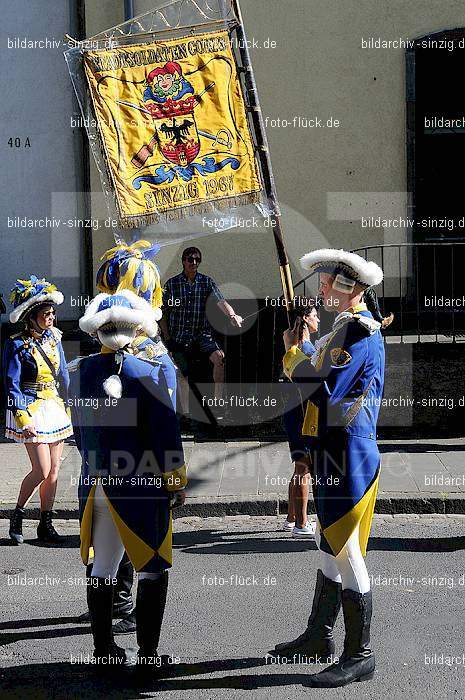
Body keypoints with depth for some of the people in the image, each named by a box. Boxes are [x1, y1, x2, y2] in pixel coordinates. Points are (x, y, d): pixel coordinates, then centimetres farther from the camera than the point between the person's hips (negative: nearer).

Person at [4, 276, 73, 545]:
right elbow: (12, 385, -12)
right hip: (32, 409, -6)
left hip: (55, 407, 6)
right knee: (42, 471, -8)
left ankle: (46, 524, 18)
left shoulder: (54, 337, 6)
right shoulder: (18, 345, -12)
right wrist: (23, 418, -17)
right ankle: (17, 516, 15)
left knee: (54, 471, 7)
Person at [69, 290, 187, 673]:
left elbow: (80, 429, 12)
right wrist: (176, 481, -2)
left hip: (97, 483, 5)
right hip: (143, 485, -5)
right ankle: (148, 653, 6)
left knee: (102, 567, 13)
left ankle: (104, 649, 20)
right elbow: (166, 430, -11)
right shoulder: (149, 372, -12)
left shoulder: (80, 372, 2)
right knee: (153, 567, 5)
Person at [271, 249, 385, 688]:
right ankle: (318, 637, 31)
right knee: (329, 547, 18)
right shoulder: (342, 328, 14)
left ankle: (359, 656, 5)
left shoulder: (361, 331, -17)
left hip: (349, 458, -10)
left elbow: (323, 390, -24)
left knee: (345, 553, -4)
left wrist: (292, 353, -9)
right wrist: (301, 350, 5)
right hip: (333, 455, 10)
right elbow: (323, 382, 14)